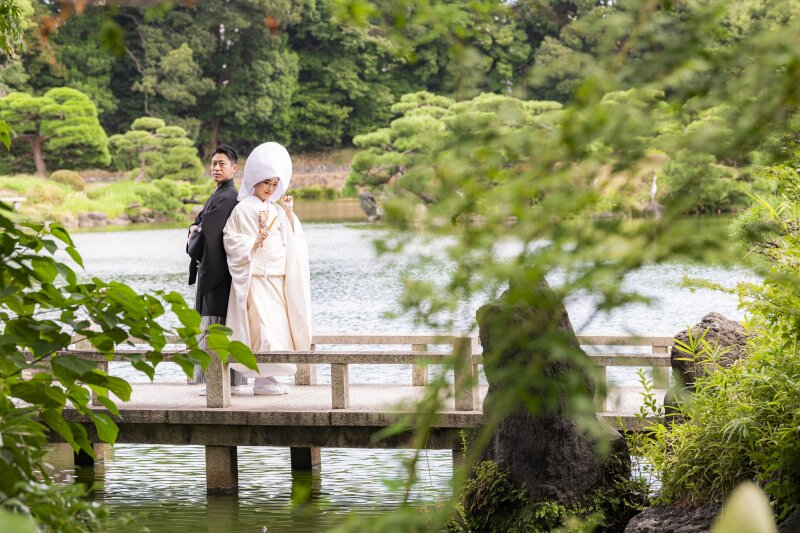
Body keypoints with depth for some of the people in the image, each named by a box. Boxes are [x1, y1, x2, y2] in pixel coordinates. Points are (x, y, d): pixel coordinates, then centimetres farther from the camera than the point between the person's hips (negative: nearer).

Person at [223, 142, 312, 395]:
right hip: (255, 277, -7)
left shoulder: (276, 210, 16)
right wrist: (253, 243, -21)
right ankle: (262, 380, -12)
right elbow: (230, 240, -7)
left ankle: (267, 377, 10)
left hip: (277, 278, 7)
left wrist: (289, 213, 5)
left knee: (277, 325, 6)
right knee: (263, 326, -14)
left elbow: (293, 241, 14)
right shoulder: (244, 209, -4)